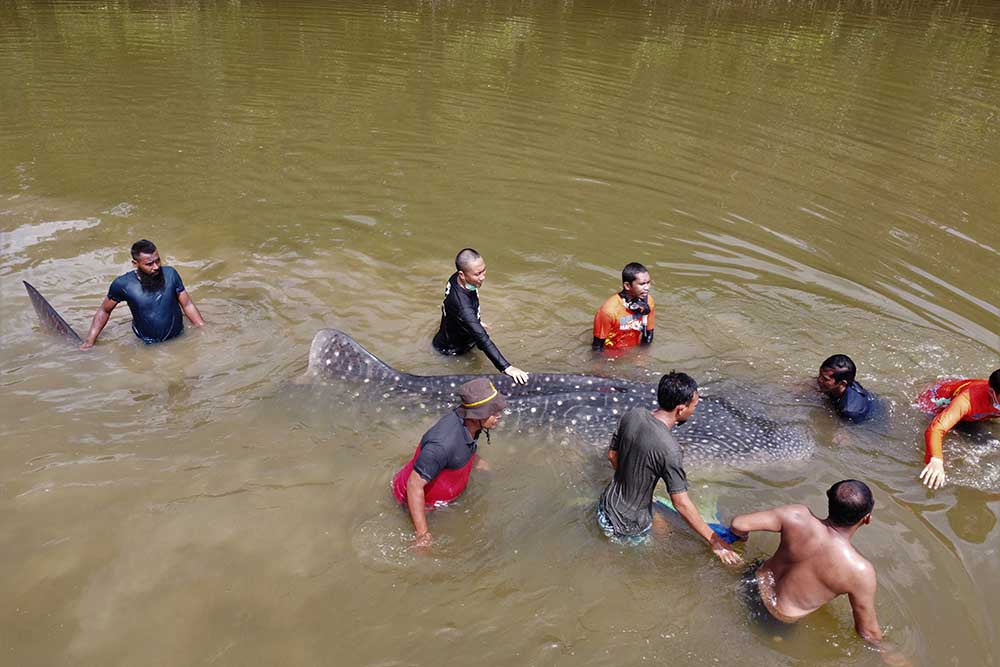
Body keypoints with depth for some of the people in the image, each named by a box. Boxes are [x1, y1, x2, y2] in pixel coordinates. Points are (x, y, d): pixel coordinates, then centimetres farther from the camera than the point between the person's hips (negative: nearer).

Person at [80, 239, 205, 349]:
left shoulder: (170, 274, -8)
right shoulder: (123, 284, -12)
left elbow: (187, 305, 1)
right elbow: (104, 311, 5)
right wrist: (89, 342, 3)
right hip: (147, 344, -1)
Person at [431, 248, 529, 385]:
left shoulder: (456, 279, -19)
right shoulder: (461, 305, -46)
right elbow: (482, 340, -49)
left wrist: (477, 322, 20)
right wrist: (506, 367, -52)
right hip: (450, 350, -8)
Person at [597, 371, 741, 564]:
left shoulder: (632, 416, -12)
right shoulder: (668, 449, -33)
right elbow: (681, 503, -26)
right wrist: (714, 541, -16)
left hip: (606, 506, 7)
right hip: (628, 526, -7)